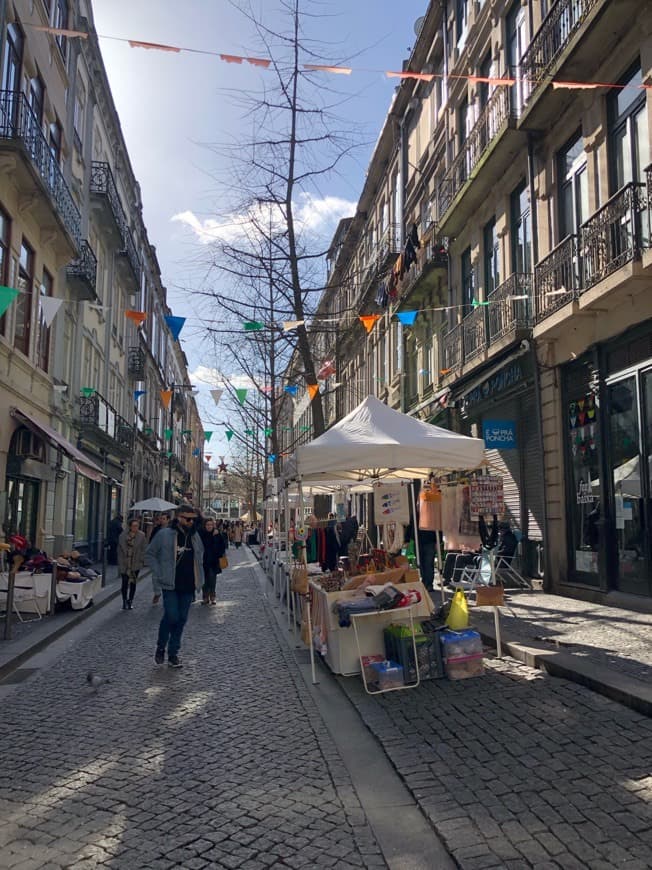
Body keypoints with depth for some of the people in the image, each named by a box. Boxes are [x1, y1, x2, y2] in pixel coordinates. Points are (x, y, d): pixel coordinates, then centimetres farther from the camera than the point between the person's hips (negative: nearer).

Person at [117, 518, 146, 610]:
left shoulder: (141, 536, -4)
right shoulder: (123, 536, -1)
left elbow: (144, 549, -1)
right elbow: (120, 549, 3)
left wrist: (141, 560, -7)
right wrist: (120, 561, -1)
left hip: (136, 564, 0)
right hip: (124, 563, 0)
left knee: (133, 582, 9)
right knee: (125, 582, 2)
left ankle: (130, 601, 19)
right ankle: (124, 601, 12)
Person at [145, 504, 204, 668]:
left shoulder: (195, 536, 8)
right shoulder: (164, 535, -8)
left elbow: (200, 555, 24)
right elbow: (149, 554, 0)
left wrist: (198, 576, 14)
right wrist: (159, 573, -8)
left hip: (188, 586, 5)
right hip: (170, 585, -5)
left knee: (181, 619, 7)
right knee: (171, 616, -11)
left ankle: (173, 653, 18)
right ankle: (160, 647, 15)